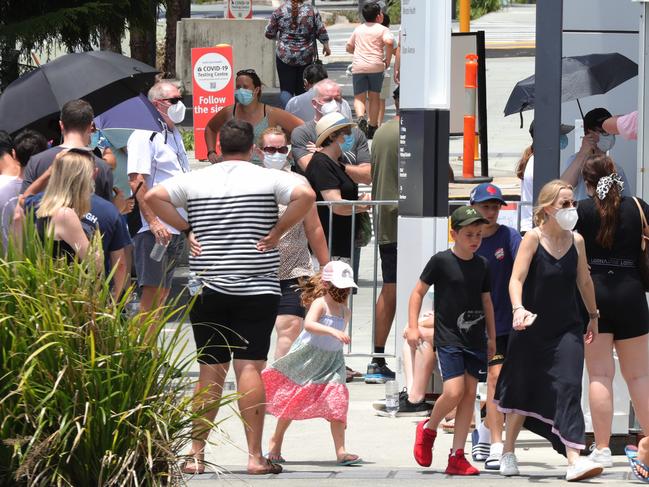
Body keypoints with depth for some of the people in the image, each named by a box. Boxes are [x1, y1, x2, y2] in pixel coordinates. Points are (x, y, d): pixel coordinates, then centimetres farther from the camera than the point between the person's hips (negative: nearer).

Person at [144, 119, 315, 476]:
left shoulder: (196, 180, 6)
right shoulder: (268, 179, -1)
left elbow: (153, 196, 0)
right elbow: (306, 196, -16)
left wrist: (187, 228, 4)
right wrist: (276, 231, -7)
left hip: (207, 289, 2)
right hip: (256, 289, -2)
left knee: (210, 371, 8)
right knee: (249, 367, -5)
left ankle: (196, 454, 8)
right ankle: (255, 456, -9)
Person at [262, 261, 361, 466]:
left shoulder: (345, 311, 5)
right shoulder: (320, 303, -17)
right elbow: (308, 324, -36)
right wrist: (332, 331, -47)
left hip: (331, 360, 5)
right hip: (309, 356, -5)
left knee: (336, 402, -10)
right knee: (293, 401, 7)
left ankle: (341, 451, -14)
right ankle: (276, 441, 25)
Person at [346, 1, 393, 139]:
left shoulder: (358, 29, 15)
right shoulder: (382, 30, 1)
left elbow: (349, 48, 21)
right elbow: (389, 42, -18)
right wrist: (388, 59, -7)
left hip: (358, 67, 2)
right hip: (376, 66, -2)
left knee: (359, 98, 3)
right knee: (374, 97, 10)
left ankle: (361, 117, -26)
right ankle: (372, 127, 11)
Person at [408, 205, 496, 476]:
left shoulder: (482, 265, 8)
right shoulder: (441, 261, -6)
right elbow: (418, 292, 0)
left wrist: (491, 337, 20)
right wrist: (413, 327, -8)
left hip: (475, 340, 5)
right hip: (448, 338, -5)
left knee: (470, 395, 1)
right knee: (453, 392, -16)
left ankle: (457, 457, 5)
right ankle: (428, 429, 13)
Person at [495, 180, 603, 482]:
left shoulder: (576, 241, 2)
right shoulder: (533, 238, -10)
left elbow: (584, 280, 15)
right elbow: (517, 278, -18)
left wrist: (593, 316, 22)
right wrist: (518, 308, -35)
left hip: (567, 329, 2)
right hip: (532, 329, -2)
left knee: (568, 386, -12)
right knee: (522, 388, 10)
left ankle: (574, 460, -19)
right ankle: (508, 453, 28)